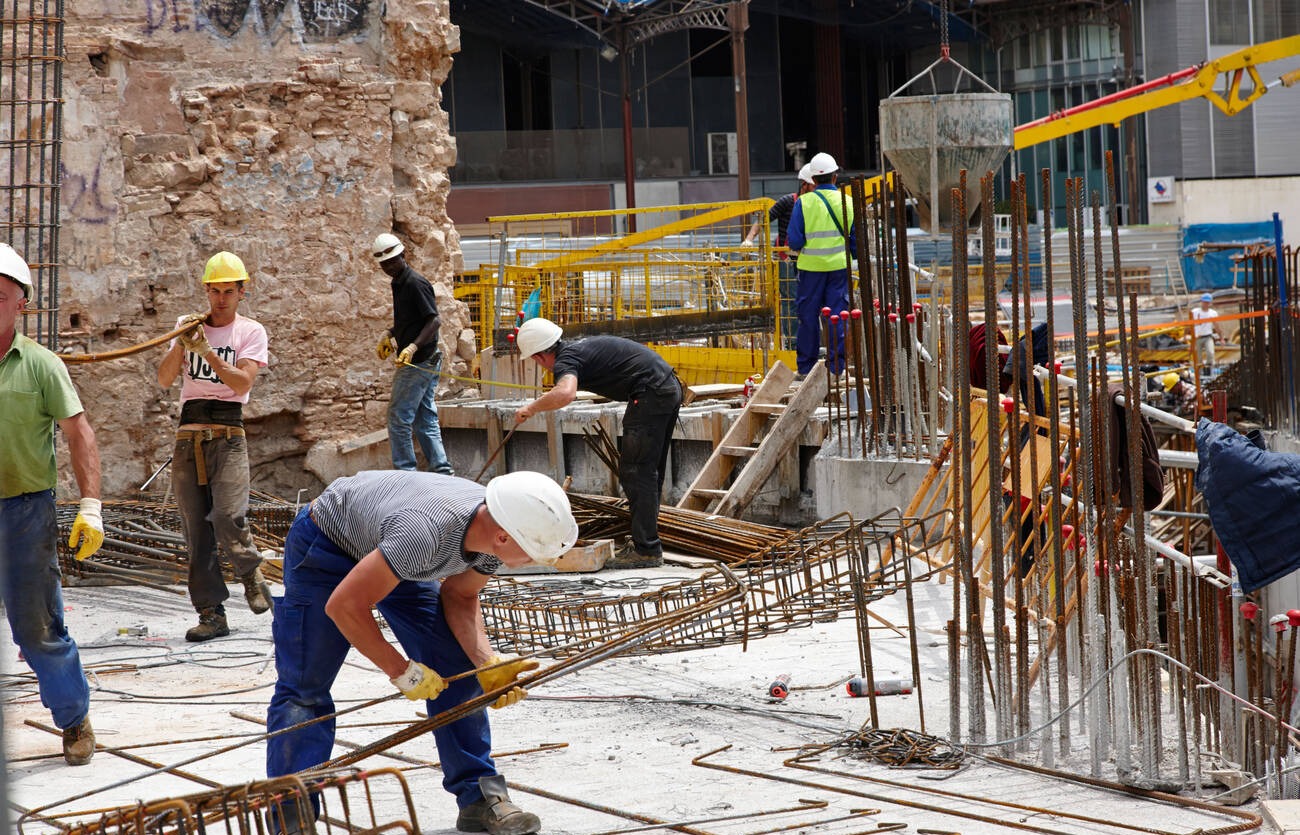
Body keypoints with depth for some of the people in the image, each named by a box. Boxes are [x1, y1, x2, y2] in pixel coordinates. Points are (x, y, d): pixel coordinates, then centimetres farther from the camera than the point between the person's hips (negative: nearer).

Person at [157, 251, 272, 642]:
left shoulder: (250, 331, 5)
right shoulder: (188, 325, 12)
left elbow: (243, 382, -11)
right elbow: (164, 380, 1)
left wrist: (205, 351, -18)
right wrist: (180, 345, -14)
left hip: (227, 436, -3)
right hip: (188, 435, 3)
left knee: (228, 519, -19)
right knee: (195, 529, 0)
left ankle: (251, 573, 10)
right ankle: (211, 613, 5)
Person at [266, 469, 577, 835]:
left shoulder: (498, 527, -21)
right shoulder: (424, 533, -44)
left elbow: (459, 596, -4)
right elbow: (344, 605, -36)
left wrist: (486, 663, -20)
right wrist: (402, 671, -27)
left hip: (389, 551, 7)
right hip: (326, 544, -7)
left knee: (456, 672, -1)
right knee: (303, 687, -13)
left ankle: (479, 797, 7)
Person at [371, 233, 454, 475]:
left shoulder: (416, 284, -15)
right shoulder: (399, 283, 16)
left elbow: (433, 321, -22)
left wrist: (413, 347, -33)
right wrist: (389, 334, 14)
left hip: (419, 362, -10)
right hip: (427, 363, 10)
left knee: (399, 418, -6)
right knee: (425, 419, 10)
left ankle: (405, 471, -2)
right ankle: (441, 469, 10)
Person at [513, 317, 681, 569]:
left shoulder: (566, 360, -12)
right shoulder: (578, 346, 19)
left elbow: (565, 394, -34)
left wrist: (532, 407, -18)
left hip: (650, 393, -10)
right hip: (669, 387, 10)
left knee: (635, 473, -5)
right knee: (650, 472, 18)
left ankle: (646, 550, -6)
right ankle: (644, 541, 26)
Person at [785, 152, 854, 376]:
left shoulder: (803, 202, -7)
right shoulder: (847, 202, 0)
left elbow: (795, 241, -9)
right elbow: (856, 239, 2)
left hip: (811, 265, -1)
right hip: (839, 265, 2)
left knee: (809, 315, 7)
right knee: (838, 314, 7)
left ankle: (806, 366, 12)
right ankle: (836, 365, 6)